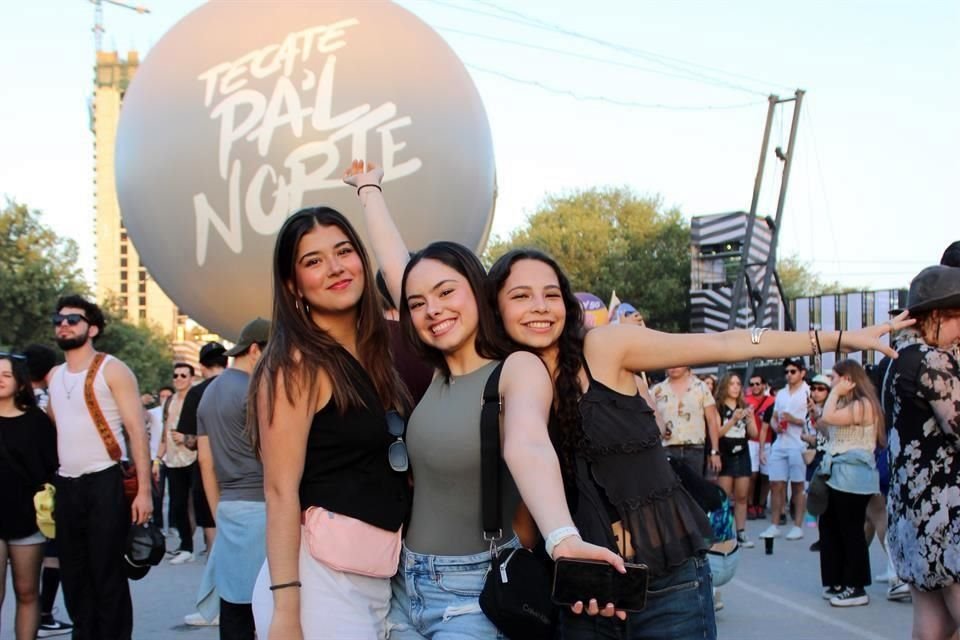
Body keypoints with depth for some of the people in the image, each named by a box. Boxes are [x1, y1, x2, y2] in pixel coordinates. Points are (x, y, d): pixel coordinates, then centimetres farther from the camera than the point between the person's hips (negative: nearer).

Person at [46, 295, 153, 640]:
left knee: (108, 575, -2)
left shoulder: (112, 370, -4)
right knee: (73, 575, 10)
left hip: (104, 484, -6)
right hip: (65, 486, 6)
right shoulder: (55, 376, 14)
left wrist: (144, 489, -16)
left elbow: (137, 431, -9)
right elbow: (52, 431, 19)